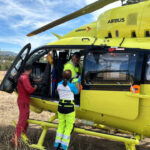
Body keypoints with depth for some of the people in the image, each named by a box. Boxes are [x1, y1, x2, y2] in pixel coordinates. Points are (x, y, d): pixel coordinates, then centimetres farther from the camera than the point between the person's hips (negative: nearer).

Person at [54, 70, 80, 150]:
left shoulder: (59, 85, 0)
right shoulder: (72, 86, -15)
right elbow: (77, 92, 6)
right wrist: (78, 82, 17)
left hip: (60, 106, 5)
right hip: (69, 108, -5)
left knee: (61, 125, 16)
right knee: (68, 127, 5)